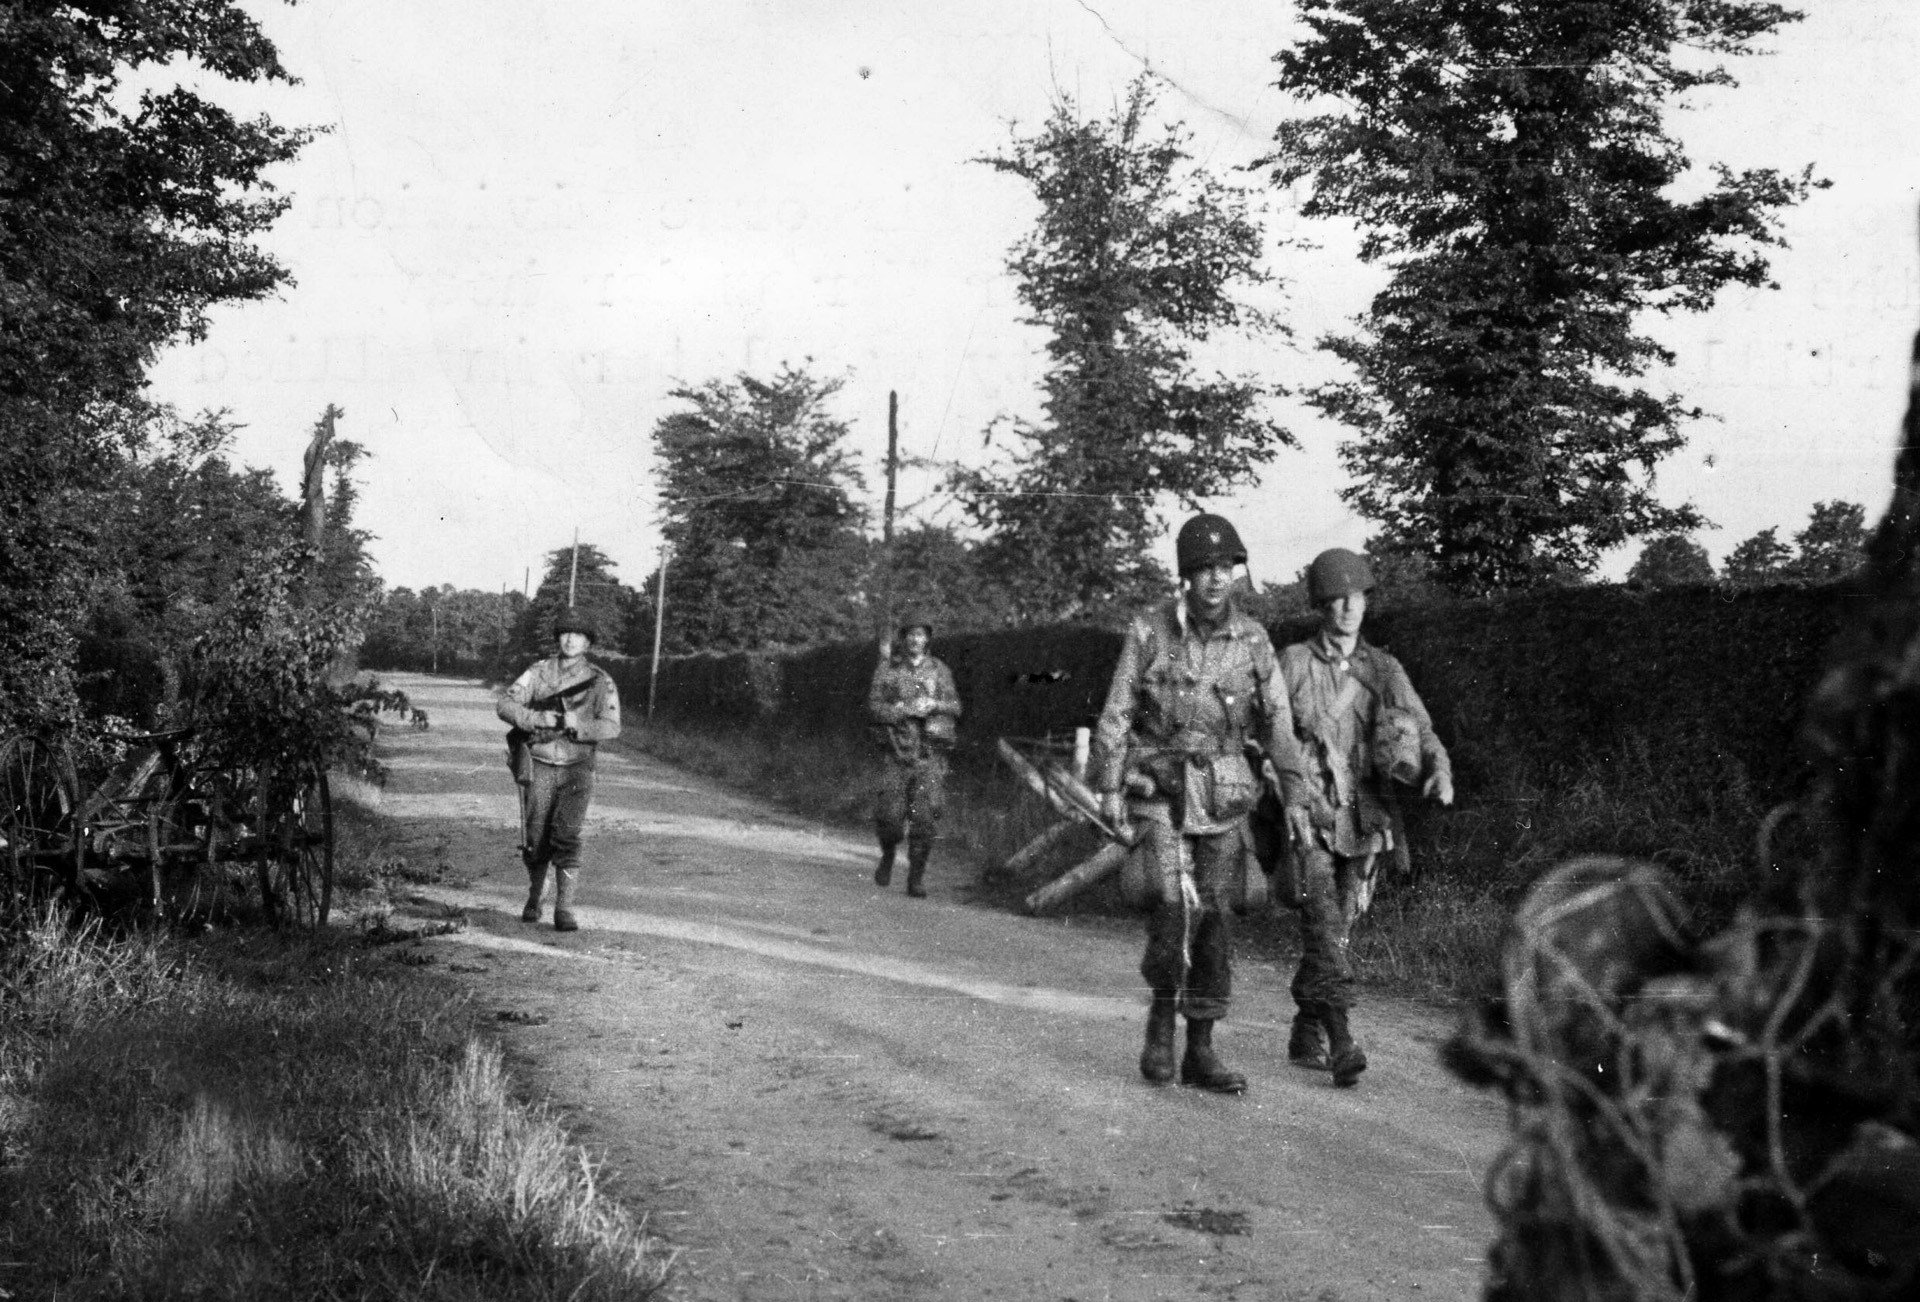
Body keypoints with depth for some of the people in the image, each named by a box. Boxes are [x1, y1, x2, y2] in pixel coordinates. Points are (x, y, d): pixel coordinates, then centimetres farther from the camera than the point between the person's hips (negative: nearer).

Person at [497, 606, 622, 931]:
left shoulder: (600, 681, 1)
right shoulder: (538, 672, 5)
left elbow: (611, 727, -7)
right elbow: (506, 705, -2)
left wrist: (577, 725, -22)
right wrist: (537, 718, -19)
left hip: (576, 770, -1)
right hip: (538, 767, 1)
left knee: (567, 840, -13)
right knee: (535, 841, 6)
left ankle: (564, 910, -10)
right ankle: (534, 898, 31)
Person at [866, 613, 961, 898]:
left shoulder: (939, 670, 10)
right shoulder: (888, 669, 4)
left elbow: (955, 708, 9)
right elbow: (874, 708, -2)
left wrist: (934, 705, -11)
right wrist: (907, 710, -15)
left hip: (931, 753, 1)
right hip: (897, 752, -1)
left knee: (926, 816, -7)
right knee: (890, 815, -4)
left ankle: (916, 877, 2)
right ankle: (888, 857, 27)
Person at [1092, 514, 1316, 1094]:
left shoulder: (1252, 639, 1)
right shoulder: (1149, 631, -6)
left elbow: (1278, 721, 2)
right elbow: (1116, 714, -4)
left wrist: (1295, 795, -4)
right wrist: (1109, 788, -9)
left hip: (1223, 795, 3)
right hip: (1160, 788, -3)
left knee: (1213, 917, 2)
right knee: (1175, 903, -19)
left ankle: (1200, 1050, 10)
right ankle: (1161, 1014, 5)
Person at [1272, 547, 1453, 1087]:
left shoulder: (1384, 671, 8)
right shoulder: (1292, 664, -1)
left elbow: (1422, 734, -1)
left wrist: (1439, 773, -22)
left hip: (1362, 824, 4)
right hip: (1306, 820, -4)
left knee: (1335, 933, 11)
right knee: (1323, 927, -16)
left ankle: (1306, 1036, 26)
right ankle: (1340, 1041, -22)